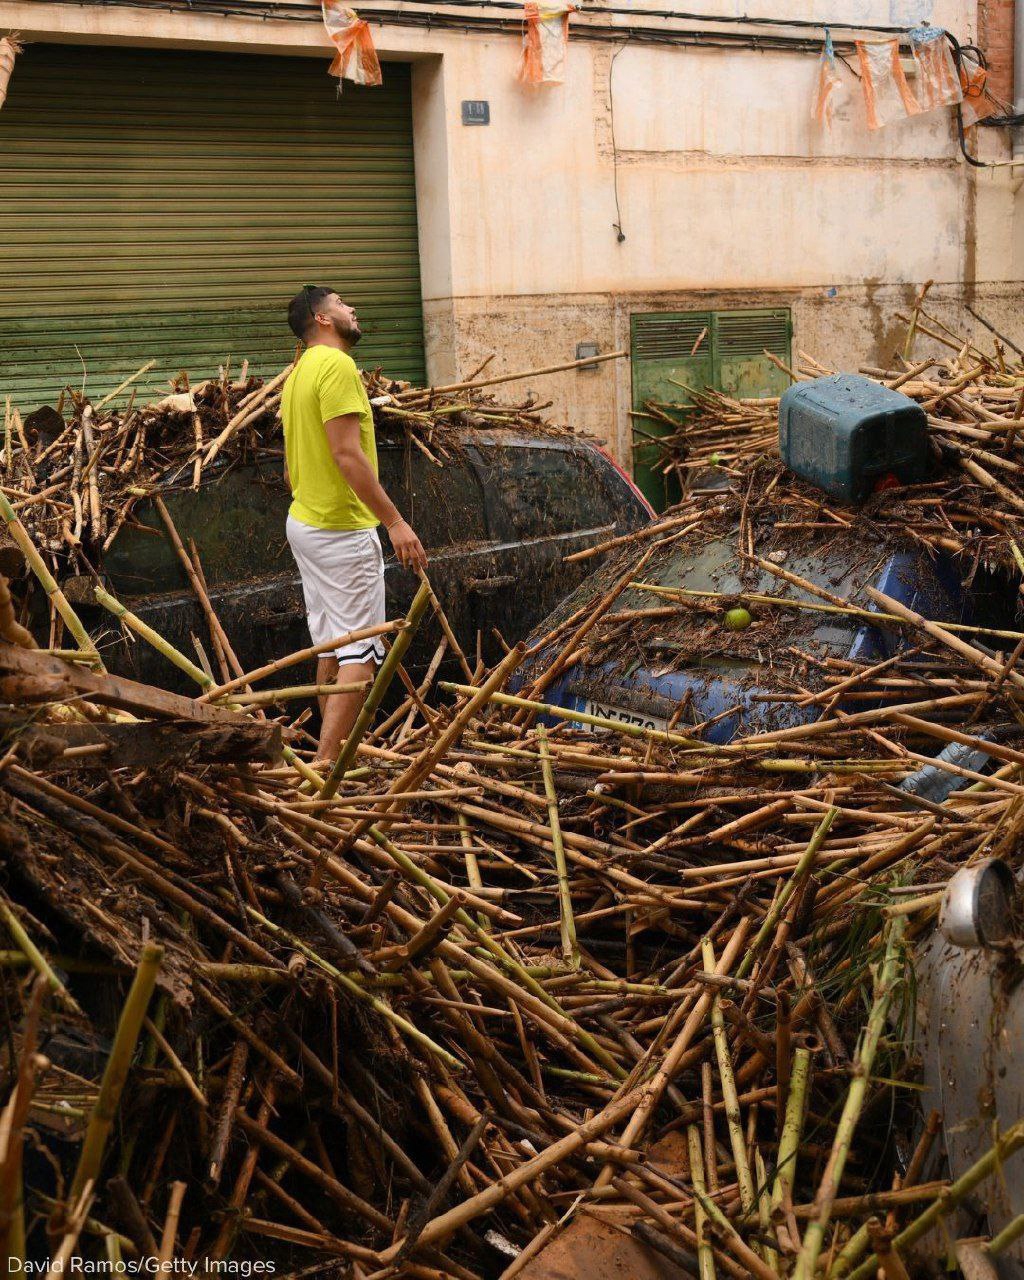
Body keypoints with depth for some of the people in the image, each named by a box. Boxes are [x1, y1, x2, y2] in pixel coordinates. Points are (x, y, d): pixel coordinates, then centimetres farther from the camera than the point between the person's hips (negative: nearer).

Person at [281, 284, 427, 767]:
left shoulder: (299, 373, 16)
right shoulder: (337, 365, -15)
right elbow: (347, 454, -24)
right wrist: (395, 520, -23)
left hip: (305, 521, 10)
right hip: (343, 530, -10)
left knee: (332, 647, 15)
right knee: (361, 653, -8)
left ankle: (335, 754, 22)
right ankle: (325, 764, -10)